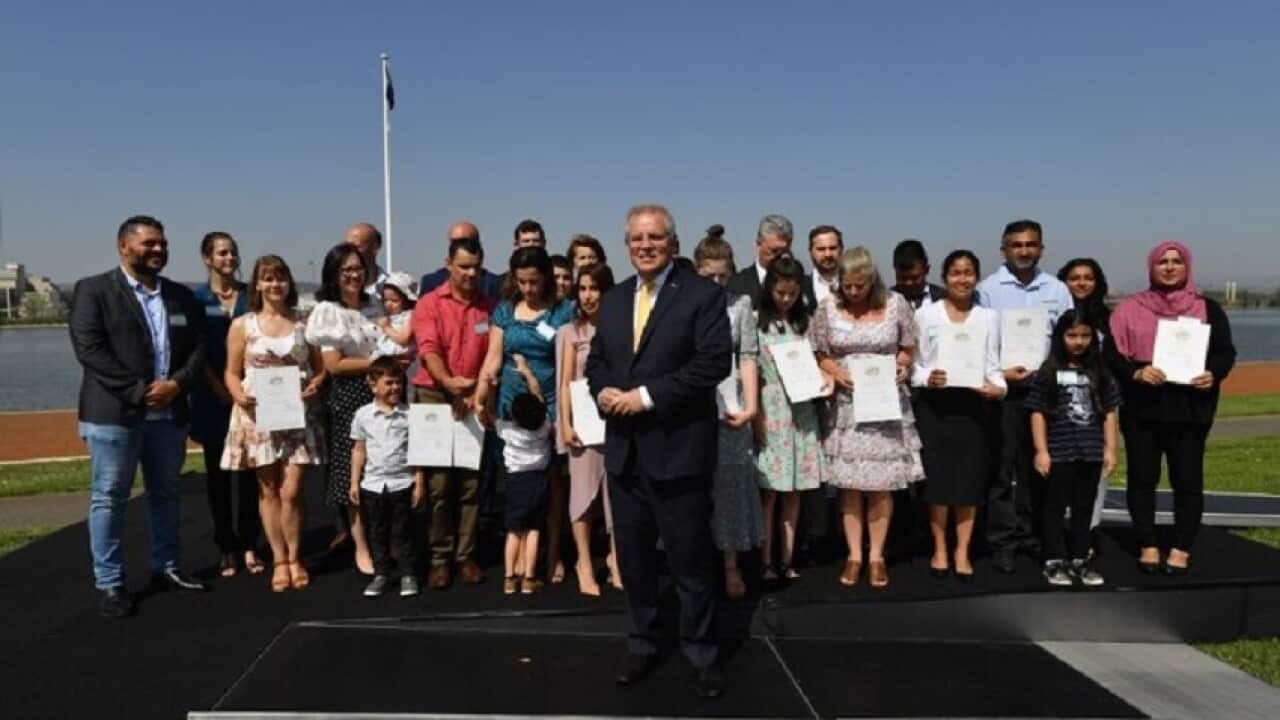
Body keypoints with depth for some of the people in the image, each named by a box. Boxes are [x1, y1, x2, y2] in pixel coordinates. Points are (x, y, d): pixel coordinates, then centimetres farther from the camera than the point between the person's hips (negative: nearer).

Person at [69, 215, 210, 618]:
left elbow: (198, 348, 7)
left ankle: (167, 568, 26)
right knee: (109, 498, 1)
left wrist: (177, 384, -12)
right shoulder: (93, 290, -3)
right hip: (114, 413, -5)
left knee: (165, 494, 14)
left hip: (169, 413, 5)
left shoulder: (182, 296, 12)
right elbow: (89, 348, -13)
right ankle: (109, 583, 9)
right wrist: (138, 392, -18)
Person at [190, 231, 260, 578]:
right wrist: (222, 391, -10)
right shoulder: (196, 298, 1)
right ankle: (226, 548, 13)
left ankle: (249, 546, 10)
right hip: (213, 398, -1)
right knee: (218, 473, 5)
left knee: (250, 471, 2)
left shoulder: (251, 295, 7)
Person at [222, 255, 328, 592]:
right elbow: (231, 373, 5)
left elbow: (321, 368, 9)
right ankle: (280, 560, 16)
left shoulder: (304, 323, 5)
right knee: (268, 491, 6)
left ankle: (294, 558, 12)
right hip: (258, 415, 0)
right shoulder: (242, 325, 3)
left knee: (291, 492, -4)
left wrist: (314, 387, -11)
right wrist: (240, 396, -14)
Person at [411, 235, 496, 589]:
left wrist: (480, 392, -9)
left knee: (471, 481, 4)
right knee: (439, 482, -1)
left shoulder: (490, 306, 7)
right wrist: (448, 382, -30)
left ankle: (466, 555, 12)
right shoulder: (429, 304, 0)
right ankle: (440, 558, 7)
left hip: (475, 399, 2)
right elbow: (429, 350, -13)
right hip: (434, 396, -2)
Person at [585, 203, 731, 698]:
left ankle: (701, 653, 22)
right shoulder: (614, 299, 13)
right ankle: (641, 644, 32)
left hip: (678, 449, -6)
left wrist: (646, 395, -19)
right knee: (633, 556, 15)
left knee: (691, 559, 5)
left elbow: (716, 361, -17)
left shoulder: (702, 294, -7)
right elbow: (595, 360, 17)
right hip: (623, 448, 6)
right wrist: (602, 391, -7)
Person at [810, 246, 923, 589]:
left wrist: (901, 365, -12)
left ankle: (876, 556, 16)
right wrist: (836, 372, -14)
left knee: (882, 483, 4)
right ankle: (854, 555, 16)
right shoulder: (828, 308, -2)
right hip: (845, 406, 0)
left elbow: (908, 348, 8)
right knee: (849, 483, 4)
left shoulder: (895, 304, -2)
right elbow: (817, 354, 4)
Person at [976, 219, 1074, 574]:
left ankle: (1031, 535, 21)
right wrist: (999, 373, -14)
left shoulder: (1056, 289, 10)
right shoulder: (988, 289, 0)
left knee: (1038, 468, 10)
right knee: (1002, 470, -1)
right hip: (1003, 389, -3)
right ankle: (1002, 542, 6)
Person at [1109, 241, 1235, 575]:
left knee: (1188, 479, 1)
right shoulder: (1130, 308, 4)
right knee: (1142, 478, 5)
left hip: (1190, 409, 0)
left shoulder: (1208, 309, 8)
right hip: (1142, 408, 0)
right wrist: (1136, 372, -18)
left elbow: (1226, 352, 8)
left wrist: (1213, 374, -13)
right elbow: (1112, 353, 0)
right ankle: (1147, 546, 16)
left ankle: (1181, 549, 11)